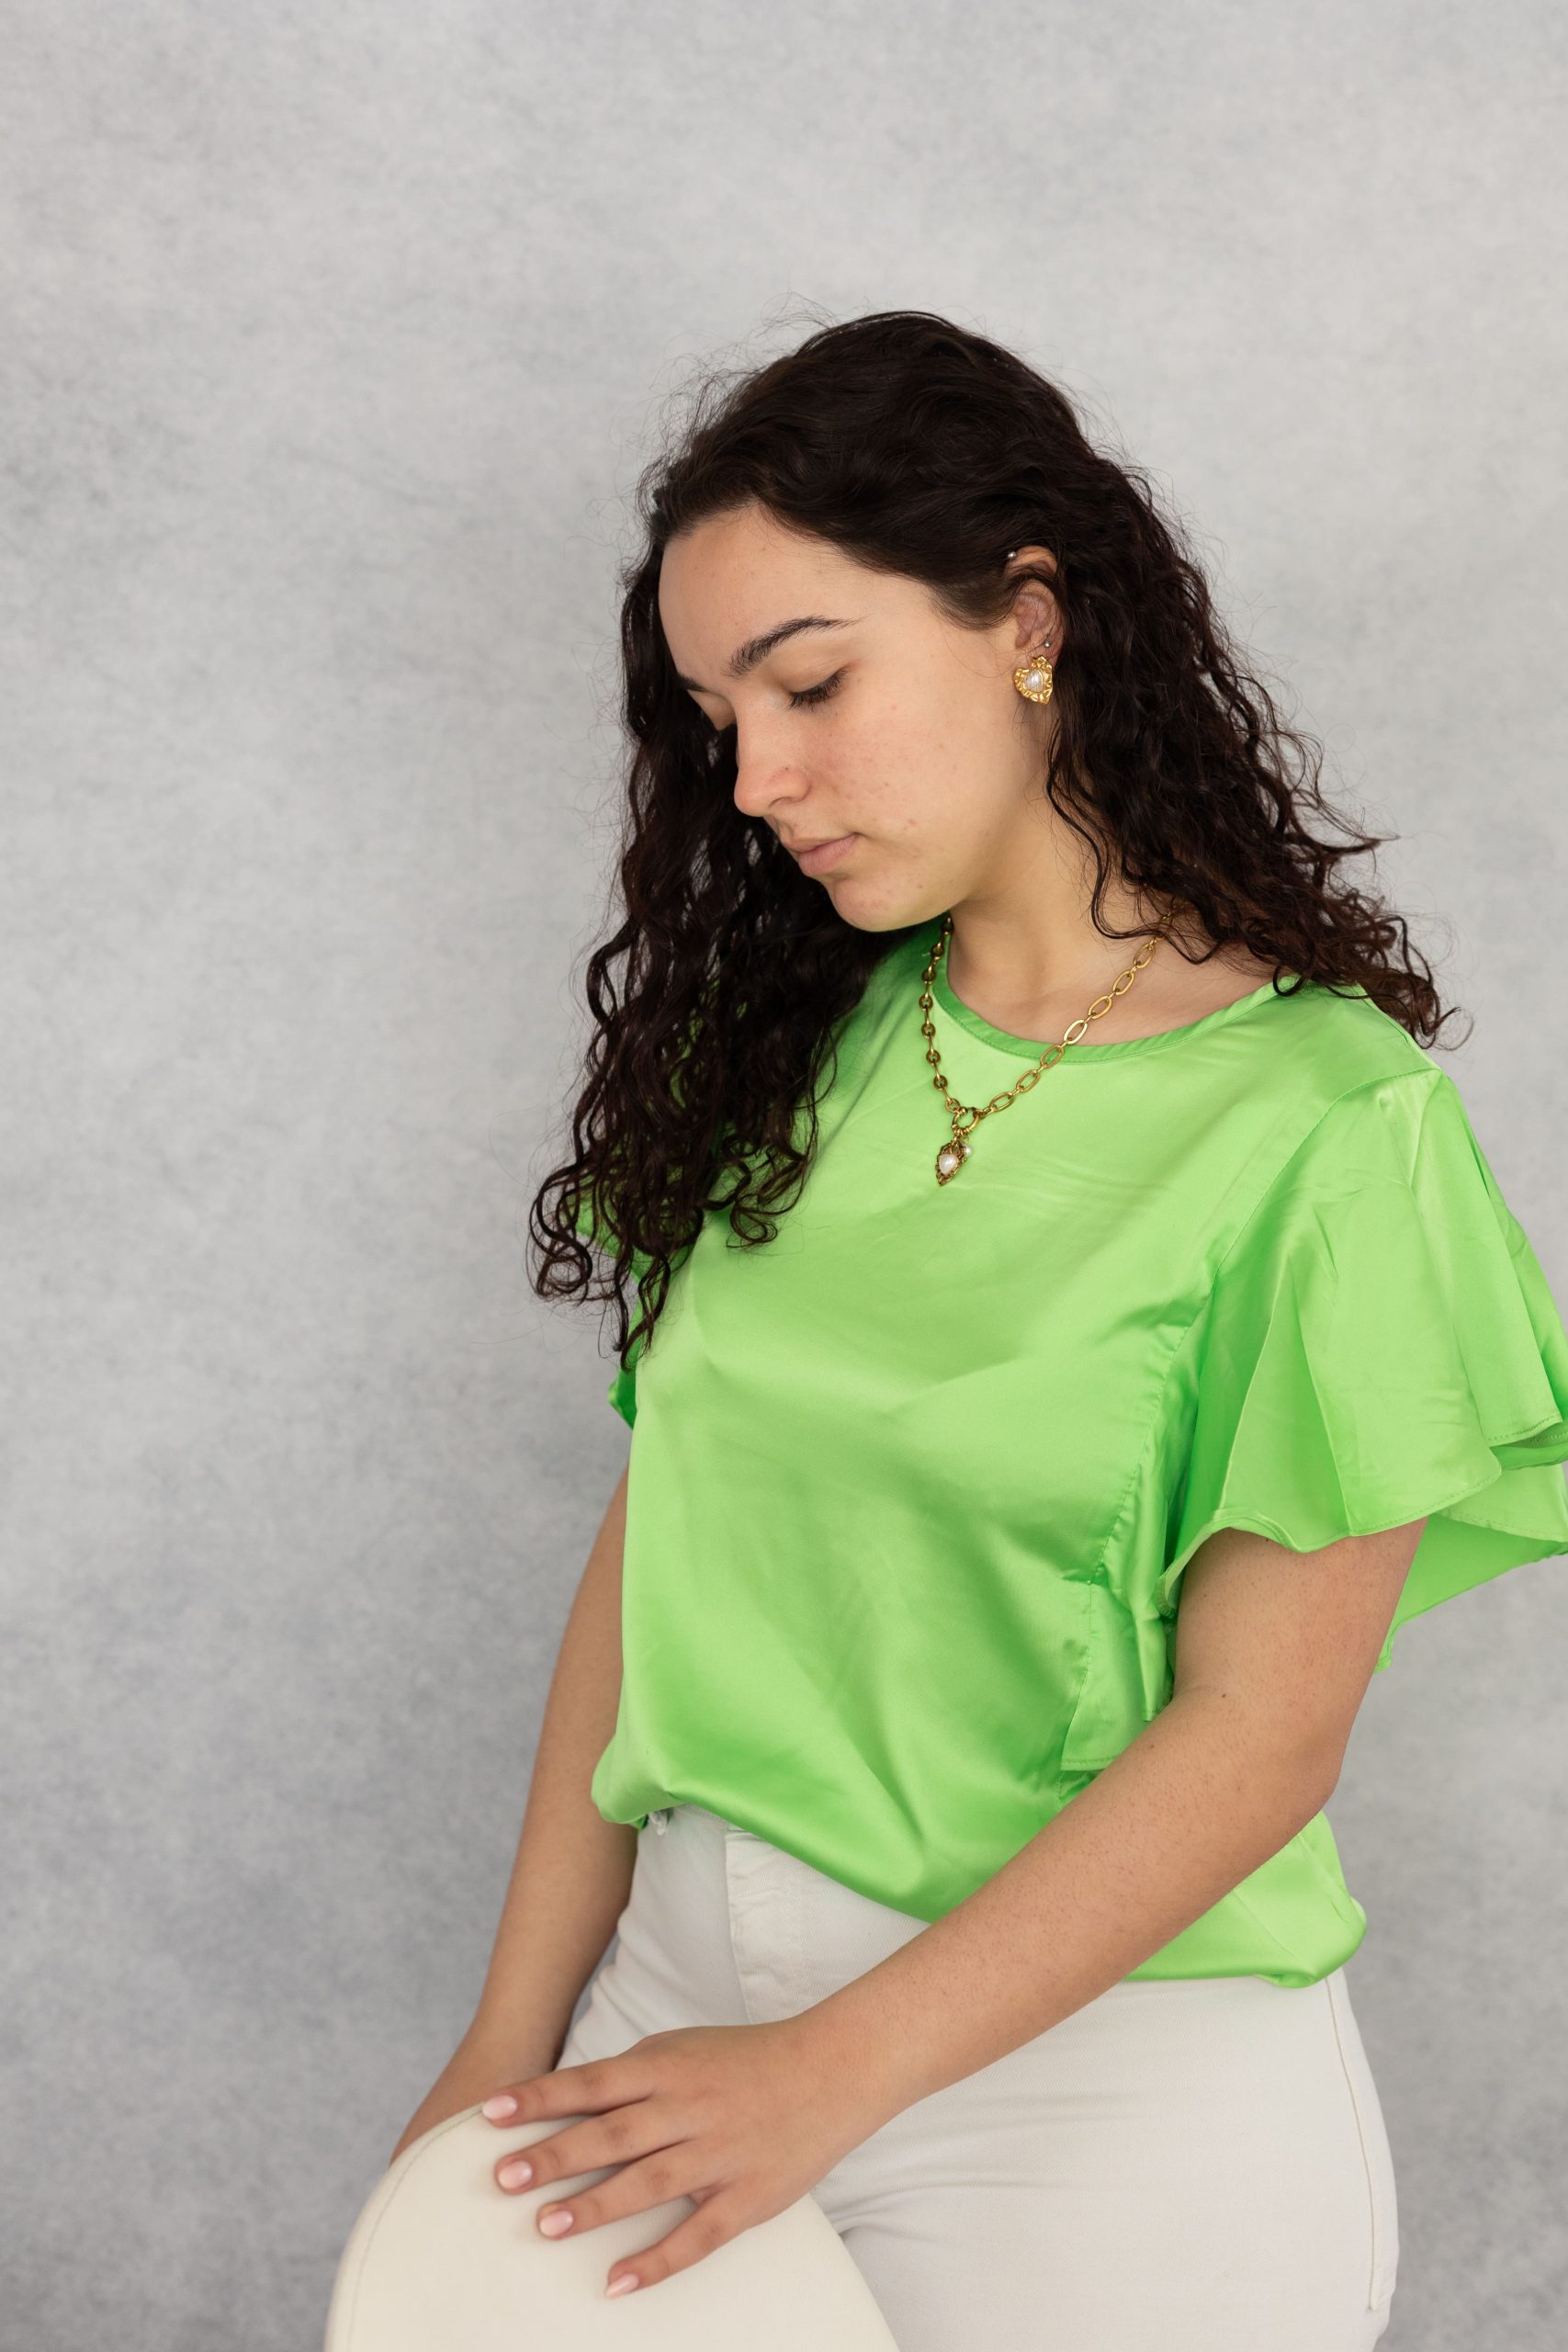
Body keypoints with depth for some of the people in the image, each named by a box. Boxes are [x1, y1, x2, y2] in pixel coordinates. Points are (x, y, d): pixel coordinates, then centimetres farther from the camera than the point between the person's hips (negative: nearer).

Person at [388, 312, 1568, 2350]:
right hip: (695, 1965, 5)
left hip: (1101, 2073, -4)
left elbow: (1259, 1734, -15)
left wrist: (830, 2072, -16)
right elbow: (652, 1548, 3)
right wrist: (519, 2034, 2)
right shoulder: (785, 1055, 3)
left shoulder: (1322, 1125, -15)